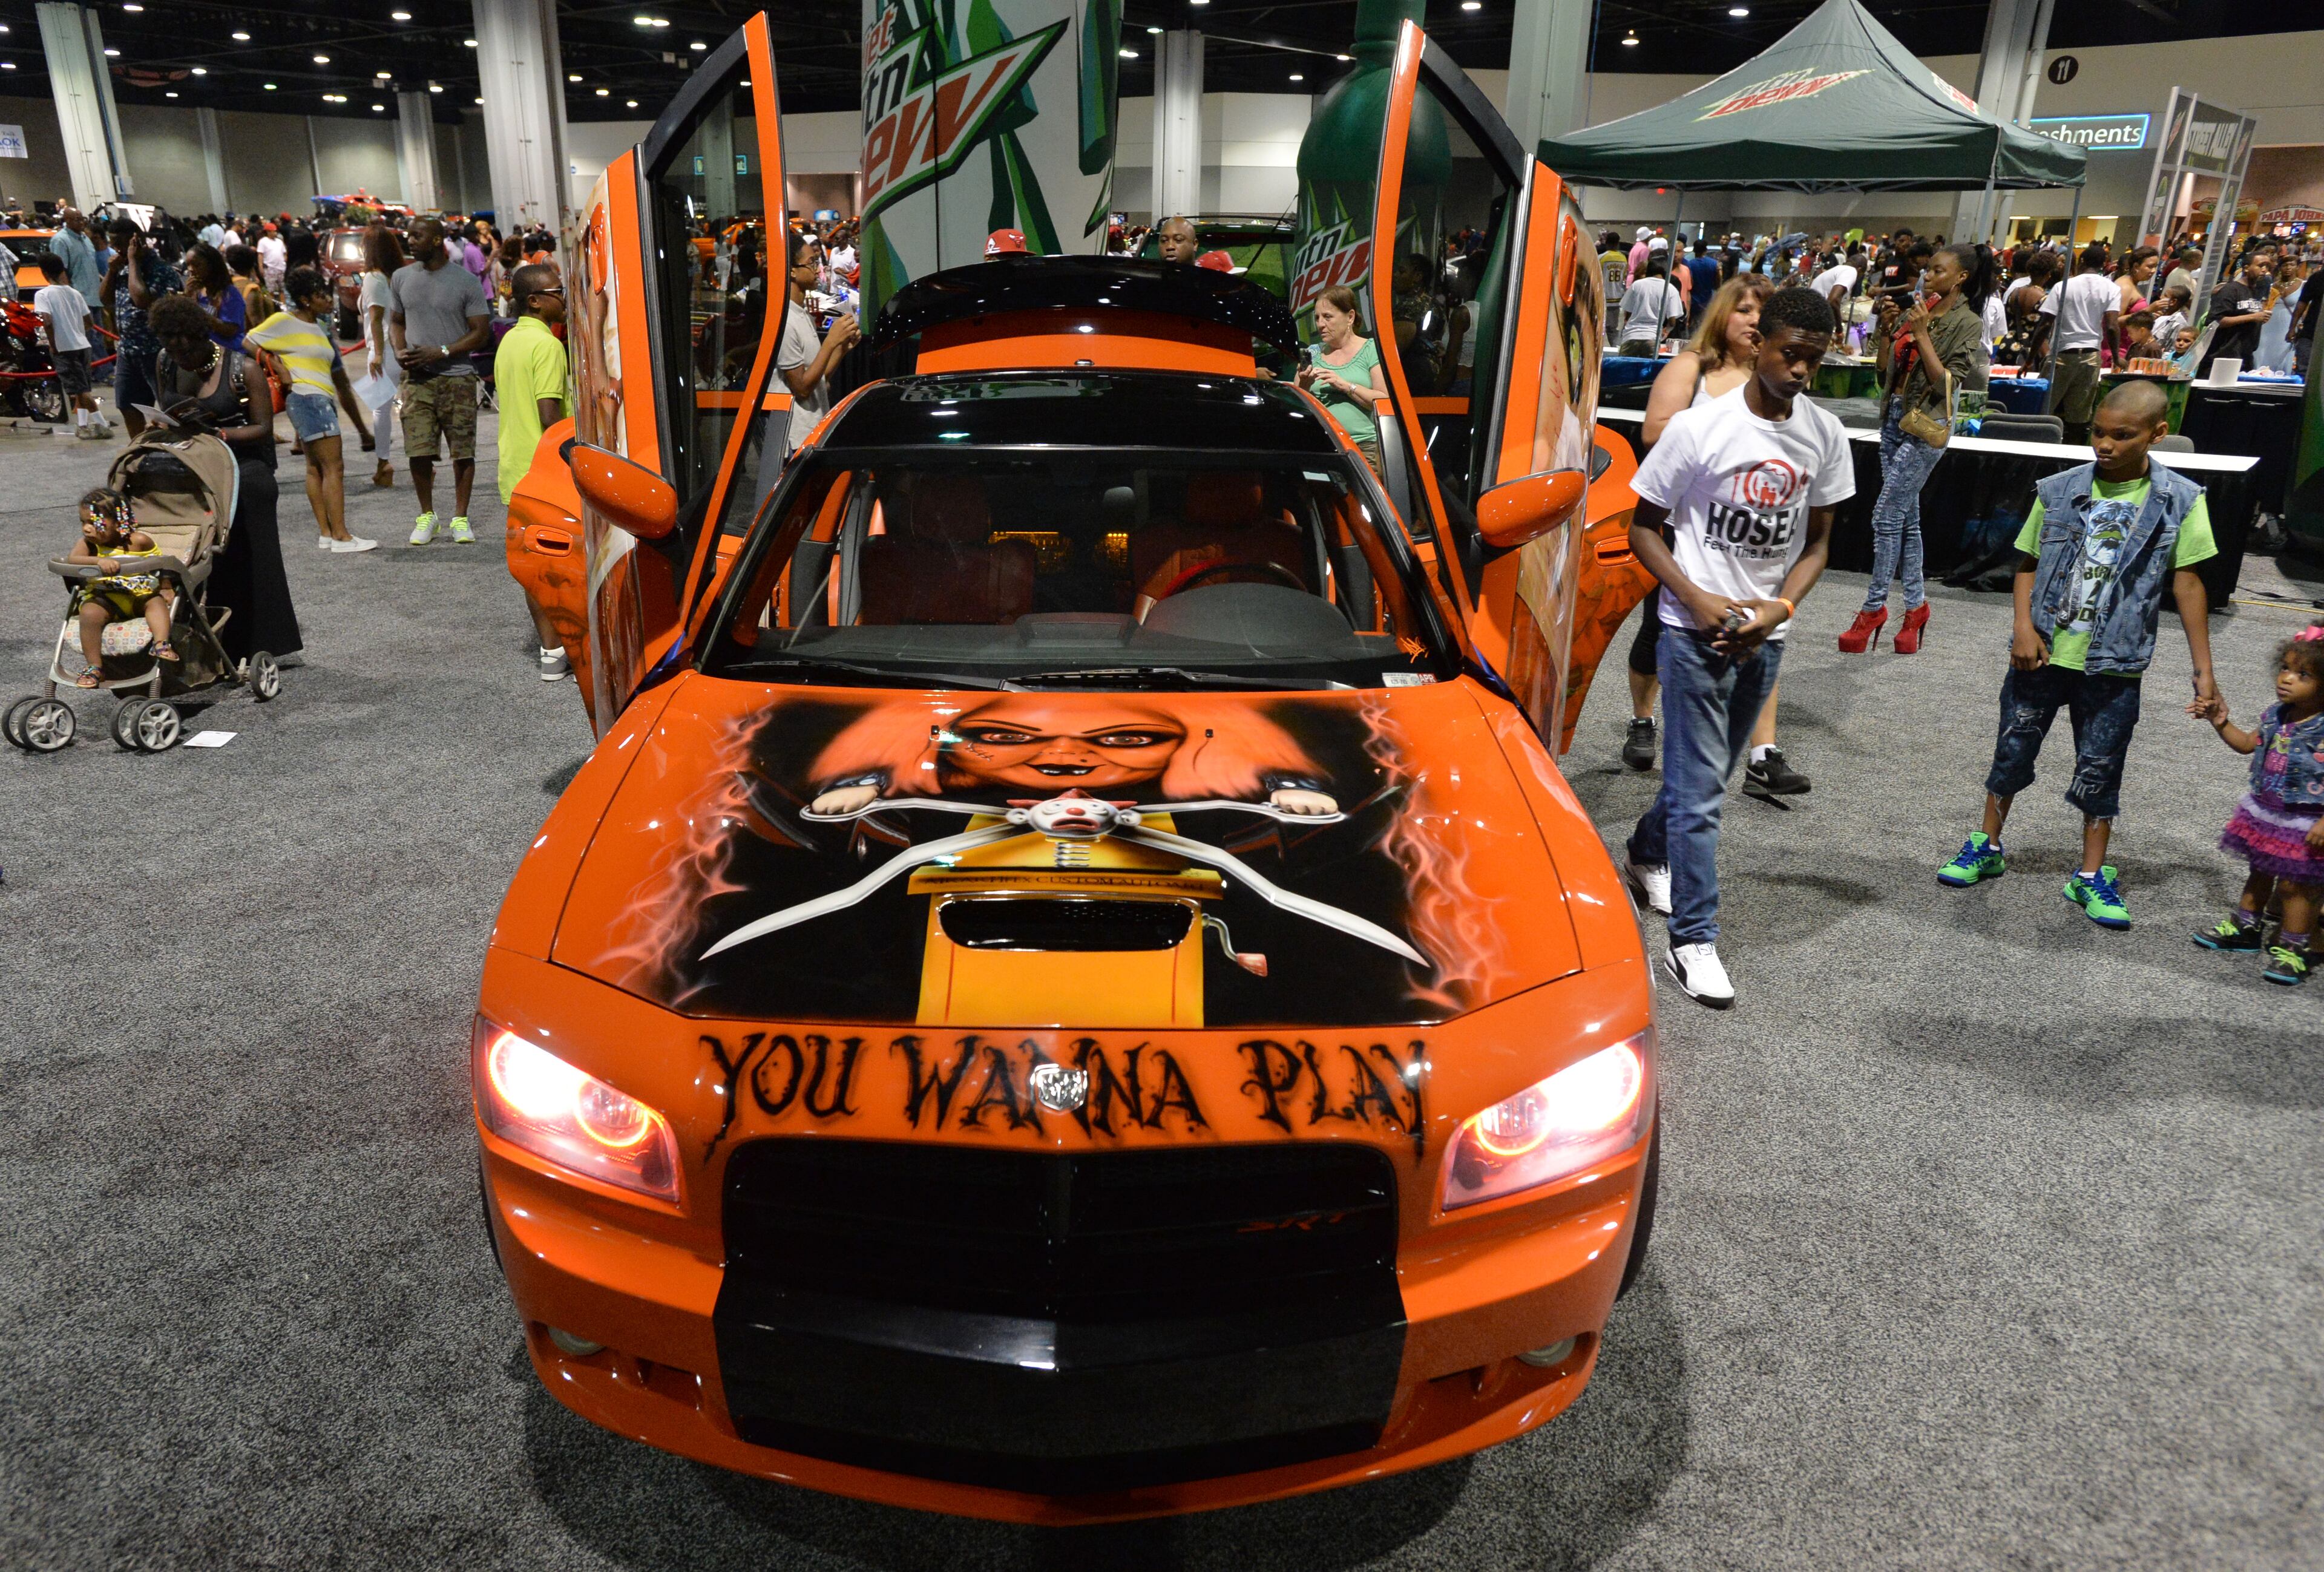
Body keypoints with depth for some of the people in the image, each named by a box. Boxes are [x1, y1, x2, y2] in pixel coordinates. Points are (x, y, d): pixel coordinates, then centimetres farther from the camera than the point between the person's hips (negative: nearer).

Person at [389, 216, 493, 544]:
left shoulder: (466, 281, -2)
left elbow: (481, 331, -3)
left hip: (457, 378, -2)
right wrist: (400, 351, -1)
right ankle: (426, 515, 13)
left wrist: (441, 352, -13)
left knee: (463, 452, 0)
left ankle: (460, 518, 12)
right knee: (419, 452, -3)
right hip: (416, 379, 3)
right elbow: (396, 322, 20)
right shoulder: (401, 278, 11)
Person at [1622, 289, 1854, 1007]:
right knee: (1700, 787, -5)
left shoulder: (1825, 435, 1)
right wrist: (1698, 600, -18)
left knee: (1708, 773, 18)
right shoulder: (1699, 428, -12)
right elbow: (1643, 527, -7)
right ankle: (1694, 940, 2)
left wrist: (1781, 607, -10)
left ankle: (1648, 853, 45)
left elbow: (1817, 541, 8)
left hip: (1763, 633, 5)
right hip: (1695, 631, -5)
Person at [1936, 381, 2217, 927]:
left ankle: (2092, 875, 22)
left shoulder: (2179, 502, -4)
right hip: (2041, 653, 1)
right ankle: (1987, 847, 30)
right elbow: (2028, 565, 3)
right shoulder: (2059, 491, -2)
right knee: (2012, 752, 12)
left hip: (2114, 664, -1)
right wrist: (2024, 627, -12)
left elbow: (2187, 583, -1)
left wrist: (2203, 669, -2)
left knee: (2100, 769, 8)